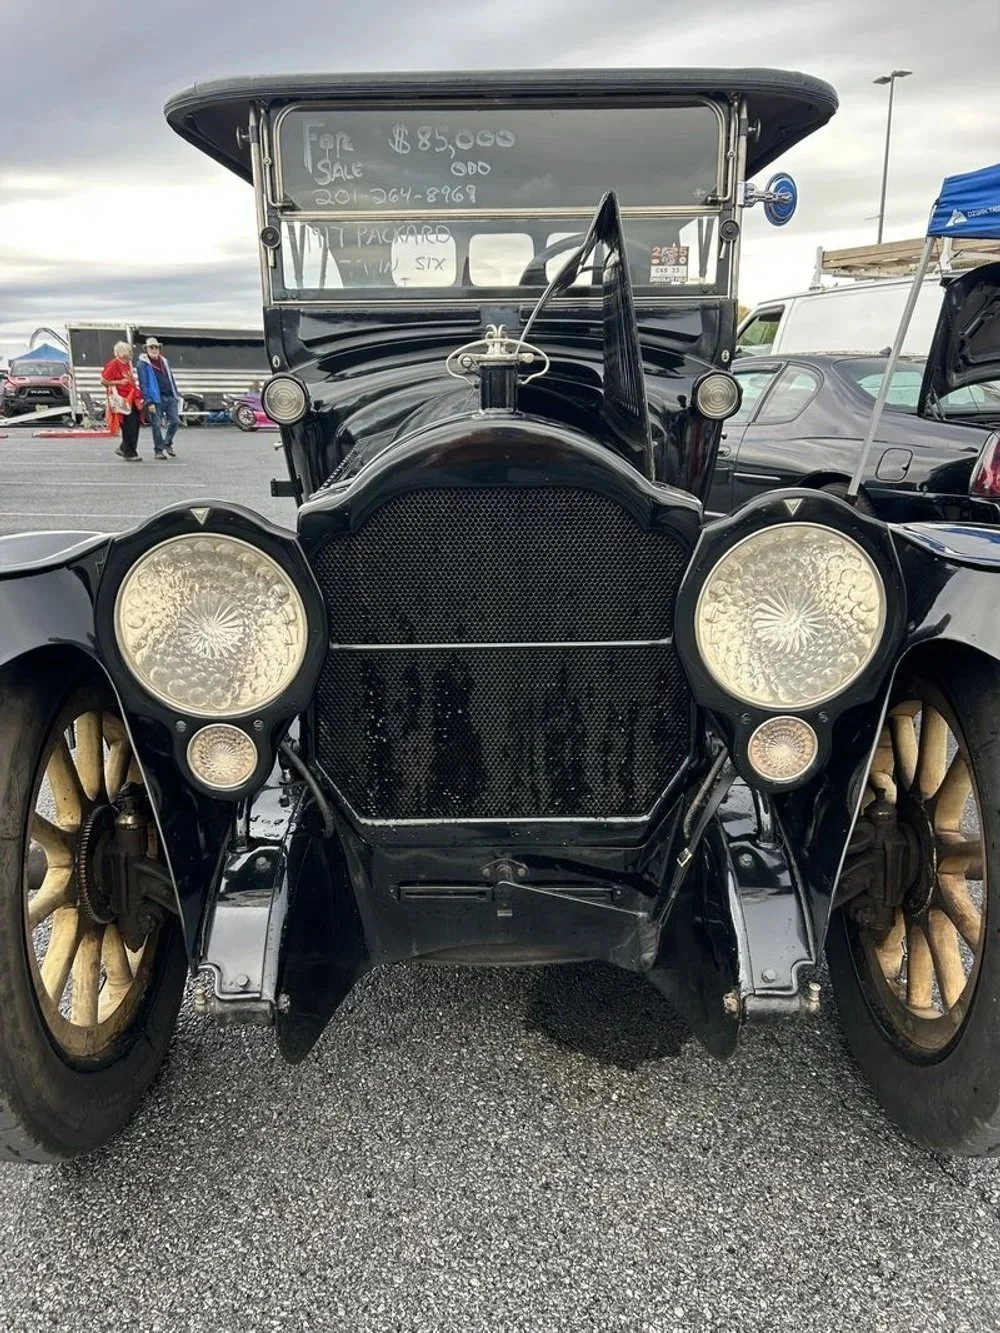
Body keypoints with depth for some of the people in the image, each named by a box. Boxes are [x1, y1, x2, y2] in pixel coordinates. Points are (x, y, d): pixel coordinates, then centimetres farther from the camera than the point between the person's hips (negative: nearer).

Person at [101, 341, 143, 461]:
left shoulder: (127, 364, 18)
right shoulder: (113, 364, -9)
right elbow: (103, 380, -11)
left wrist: (135, 385, 14)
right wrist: (119, 382, -16)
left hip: (132, 400, 9)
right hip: (123, 400, -9)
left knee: (135, 426, 10)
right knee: (128, 428, -6)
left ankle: (123, 449, 23)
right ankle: (130, 454, 2)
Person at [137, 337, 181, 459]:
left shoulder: (164, 361, 16)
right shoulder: (143, 364, -4)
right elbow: (143, 384, -9)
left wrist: (177, 394, 15)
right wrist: (149, 402, -15)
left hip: (170, 397, 6)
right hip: (156, 398, -6)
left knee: (175, 421, 3)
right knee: (157, 424, -2)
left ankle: (167, 444, 24)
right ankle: (158, 450, 9)